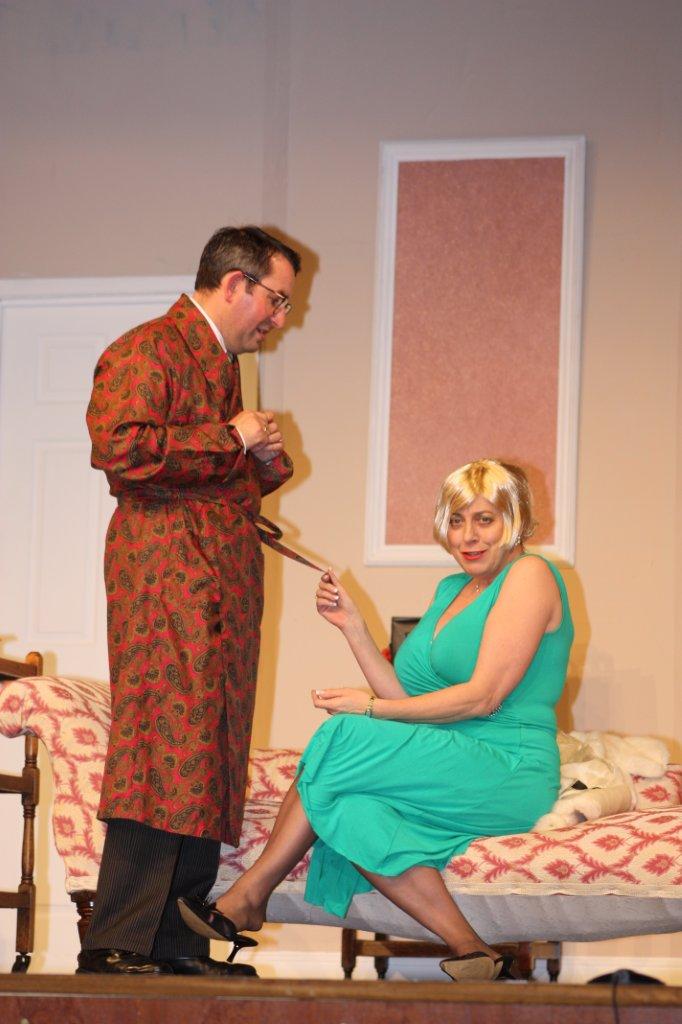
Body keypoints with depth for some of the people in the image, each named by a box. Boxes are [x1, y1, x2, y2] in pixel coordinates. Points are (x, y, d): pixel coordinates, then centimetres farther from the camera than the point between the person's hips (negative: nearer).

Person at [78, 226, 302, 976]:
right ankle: (116, 945, -14)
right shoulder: (147, 351, -5)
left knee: (209, 761, 5)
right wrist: (231, 439, -12)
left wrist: (265, 459, 13)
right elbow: (121, 447, -21)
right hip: (165, 575, -9)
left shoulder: (222, 364, 26)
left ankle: (178, 944, 6)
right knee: (165, 751, -15)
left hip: (224, 583, 10)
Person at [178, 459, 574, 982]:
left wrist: (372, 709, -14)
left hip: (509, 775, -7)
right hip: (450, 771, 7)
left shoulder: (529, 574, -3)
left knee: (343, 740, -23)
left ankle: (247, 898, -14)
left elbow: (484, 697, -13)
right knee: (351, 808, -26)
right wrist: (354, 626, 6)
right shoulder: (451, 588, 23)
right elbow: (408, 698, 14)